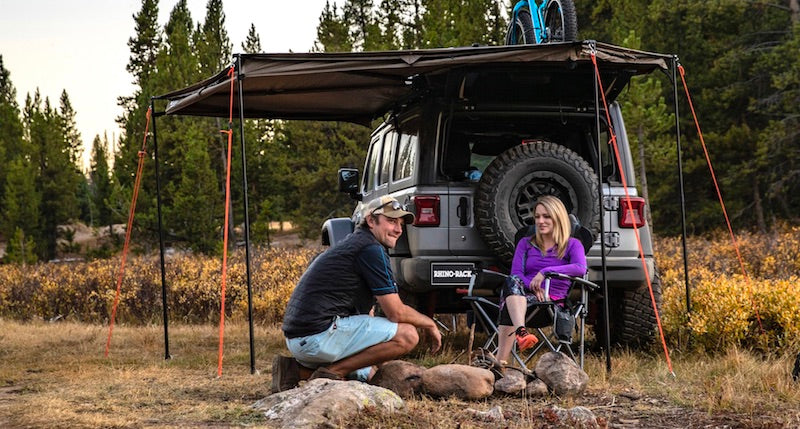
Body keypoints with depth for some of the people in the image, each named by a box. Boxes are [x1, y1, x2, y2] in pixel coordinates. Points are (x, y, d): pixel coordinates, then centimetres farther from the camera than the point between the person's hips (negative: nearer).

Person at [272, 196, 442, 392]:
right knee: (407, 334, -12)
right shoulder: (371, 249, -9)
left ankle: (296, 370, 11)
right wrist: (430, 324, 7)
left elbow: (365, 312, 28)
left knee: (366, 374, 30)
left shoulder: (353, 244, 23)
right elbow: (396, 312, -10)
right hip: (319, 335, -10)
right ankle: (333, 372, -11)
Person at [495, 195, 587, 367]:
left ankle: (501, 360, -54)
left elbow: (581, 268, -10)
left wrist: (545, 272, -18)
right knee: (512, 282, -38)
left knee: (509, 304, -38)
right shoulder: (526, 243, 25)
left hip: (552, 300, -3)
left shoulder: (572, 245, 14)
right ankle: (521, 332, -61)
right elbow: (516, 273, 8)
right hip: (522, 295, 3)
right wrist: (533, 287, -13)